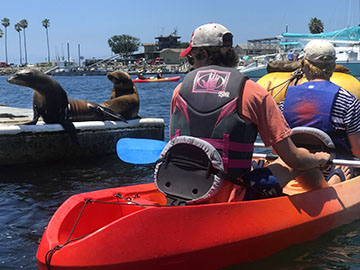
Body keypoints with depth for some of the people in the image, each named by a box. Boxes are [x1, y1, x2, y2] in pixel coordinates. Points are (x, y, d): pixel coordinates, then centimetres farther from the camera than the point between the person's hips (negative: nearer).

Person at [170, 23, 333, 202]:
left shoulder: (180, 89, 4)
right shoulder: (254, 93, -6)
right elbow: (294, 159, -6)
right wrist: (319, 158, 18)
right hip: (231, 201, -4)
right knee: (298, 164, 18)